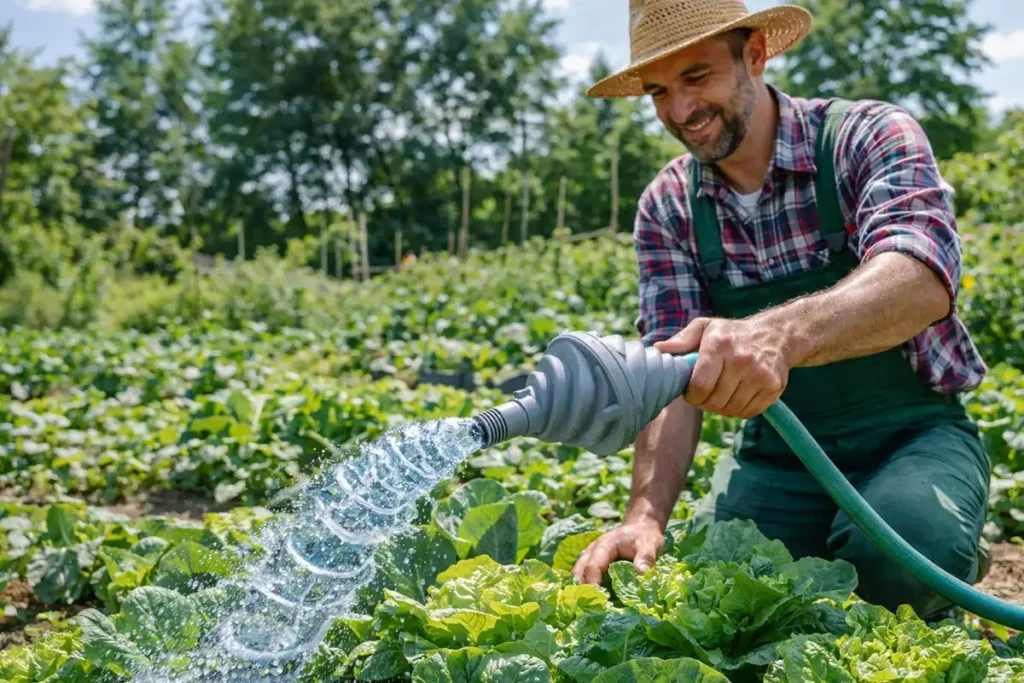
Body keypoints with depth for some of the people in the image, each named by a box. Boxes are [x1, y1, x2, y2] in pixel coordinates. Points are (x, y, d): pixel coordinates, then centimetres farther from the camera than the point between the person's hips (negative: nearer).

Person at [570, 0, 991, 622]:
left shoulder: (869, 137, -13)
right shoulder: (668, 207, -1)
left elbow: (923, 281, -34)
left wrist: (777, 334, -54)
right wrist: (646, 516, -28)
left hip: (909, 435, -3)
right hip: (776, 451, 3)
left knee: (895, 555, -33)